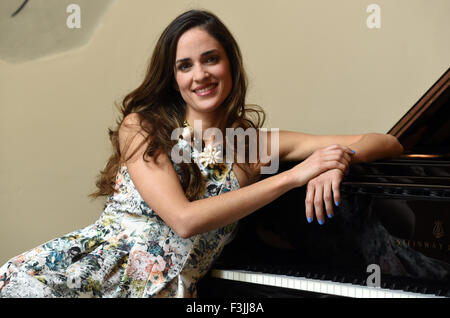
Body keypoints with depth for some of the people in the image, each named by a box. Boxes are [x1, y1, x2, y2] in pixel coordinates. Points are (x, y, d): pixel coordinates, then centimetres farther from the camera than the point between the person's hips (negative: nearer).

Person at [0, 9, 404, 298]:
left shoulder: (253, 144, 8)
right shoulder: (142, 127, 2)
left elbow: (387, 143, 7)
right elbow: (185, 219, -14)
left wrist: (337, 160, -17)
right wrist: (293, 175, -17)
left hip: (164, 289, 2)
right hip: (90, 265, -1)